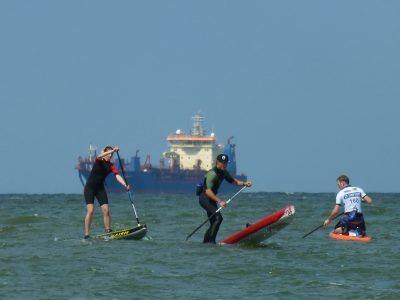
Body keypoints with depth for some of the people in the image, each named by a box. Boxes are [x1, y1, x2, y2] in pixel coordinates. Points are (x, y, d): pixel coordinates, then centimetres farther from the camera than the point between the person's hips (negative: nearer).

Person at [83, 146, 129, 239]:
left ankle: (108, 231, 1)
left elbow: (117, 176, -14)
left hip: (100, 188, 5)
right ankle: (87, 234, -15)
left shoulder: (111, 166, 0)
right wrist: (113, 150, -44)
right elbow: (99, 156, -33)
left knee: (106, 210, -5)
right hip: (89, 188, -5)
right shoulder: (98, 161, -8)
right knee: (90, 210, -15)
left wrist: (125, 184, -33)